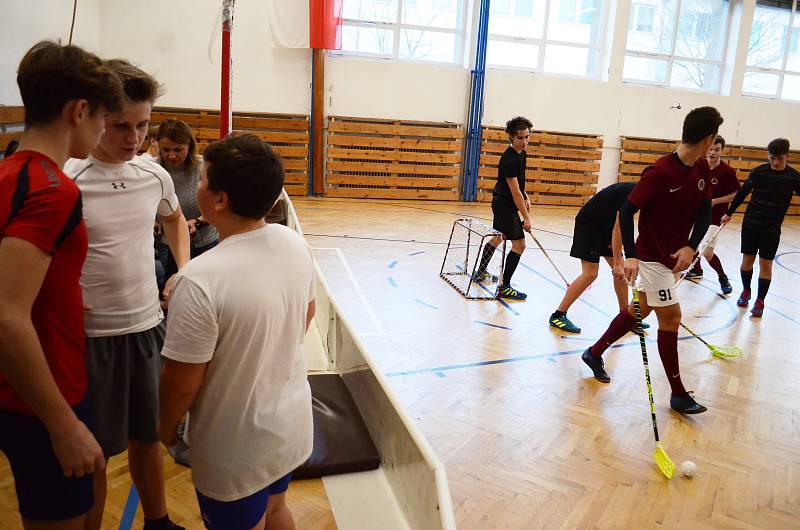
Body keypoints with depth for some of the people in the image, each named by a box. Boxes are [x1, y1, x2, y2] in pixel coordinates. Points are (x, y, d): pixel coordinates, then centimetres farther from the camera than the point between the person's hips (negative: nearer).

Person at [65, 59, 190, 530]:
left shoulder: (155, 176, 0)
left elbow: (175, 219, 22)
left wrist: (185, 270, 10)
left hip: (149, 325, 5)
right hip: (91, 336, -5)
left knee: (148, 436, 21)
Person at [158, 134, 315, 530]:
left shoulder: (201, 279, -31)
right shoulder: (295, 244, -11)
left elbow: (181, 382, -21)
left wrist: (167, 426, -1)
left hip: (237, 451, -5)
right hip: (291, 424, 6)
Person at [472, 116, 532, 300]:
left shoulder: (522, 154, 5)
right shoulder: (509, 159, -25)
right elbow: (515, 191, -25)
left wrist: (526, 198, 8)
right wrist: (526, 217, -23)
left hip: (502, 203, 10)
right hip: (505, 205, -10)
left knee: (498, 238, 22)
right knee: (519, 245, -10)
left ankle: (480, 273, 37)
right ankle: (504, 287, -5)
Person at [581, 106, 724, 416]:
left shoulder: (702, 168, 1)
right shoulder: (659, 172, -22)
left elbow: (705, 210, 4)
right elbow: (626, 211, -21)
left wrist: (691, 246, -12)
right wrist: (630, 256, -29)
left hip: (676, 256, 8)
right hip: (651, 257, -8)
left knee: (640, 310, 17)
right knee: (671, 317, -3)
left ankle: (595, 354, 34)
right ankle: (678, 395, 12)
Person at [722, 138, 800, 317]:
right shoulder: (758, 172, -5)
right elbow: (743, 193, 5)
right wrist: (729, 213, 10)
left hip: (772, 229, -1)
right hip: (750, 224, 1)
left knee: (765, 264, 1)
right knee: (747, 260, 8)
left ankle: (760, 302, 13)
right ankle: (746, 291, 31)